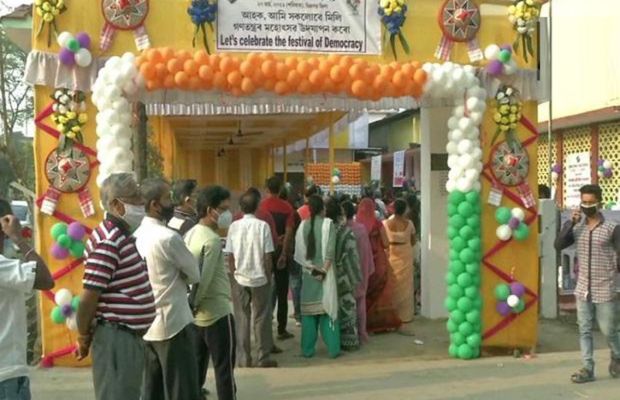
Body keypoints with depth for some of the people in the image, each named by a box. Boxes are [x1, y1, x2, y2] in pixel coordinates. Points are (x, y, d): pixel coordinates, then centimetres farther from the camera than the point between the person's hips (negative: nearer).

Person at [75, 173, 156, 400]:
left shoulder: (122, 236, 12)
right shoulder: (108, 241, -19)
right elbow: (89, 296, -20)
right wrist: (84, 337, -9)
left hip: (130, 336, 10)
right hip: (116, 337, -10)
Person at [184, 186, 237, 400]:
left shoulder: (190, 234, 9)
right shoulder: (212, 240, -18)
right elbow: (204, 279, -22)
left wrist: (192, 304, 11)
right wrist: (194, 303, -10)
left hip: (197, 314, 9)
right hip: (217, 313, -9)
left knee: (196, 366, 15)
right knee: (224, 368, 1)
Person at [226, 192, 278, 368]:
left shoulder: (234, 226, -3)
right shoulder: (262, 226, -9)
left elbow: (230, 256, -2)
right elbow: (267, 257, -8)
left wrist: (234, 274, 12)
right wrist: (269, 277, 4)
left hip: (240, 279, 2)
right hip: (260, 279, -2)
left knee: (242, 320, 9)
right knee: (262, 319, 7)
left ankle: (243, 359, 14)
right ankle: (264, 358, 12)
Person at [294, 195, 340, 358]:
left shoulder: (303, 225, 0)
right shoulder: (328, 224, -8)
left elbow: (299, 252, -3)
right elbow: (330, 251, -14)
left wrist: (311, 268, -3)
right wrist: (324, 270, -9)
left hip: (308, 273, 2)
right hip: (325, 272, -2)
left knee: (308, 309, 9)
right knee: (328, 308, 3)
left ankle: (308, 349, 12)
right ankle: (333, 349, 4)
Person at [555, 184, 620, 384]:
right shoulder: (576, 228, 5)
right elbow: (558, 245, -6)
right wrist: (570, 223, -12)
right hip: (583, 290, 4)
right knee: (584, 331, 6)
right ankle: (587, 369, 13)